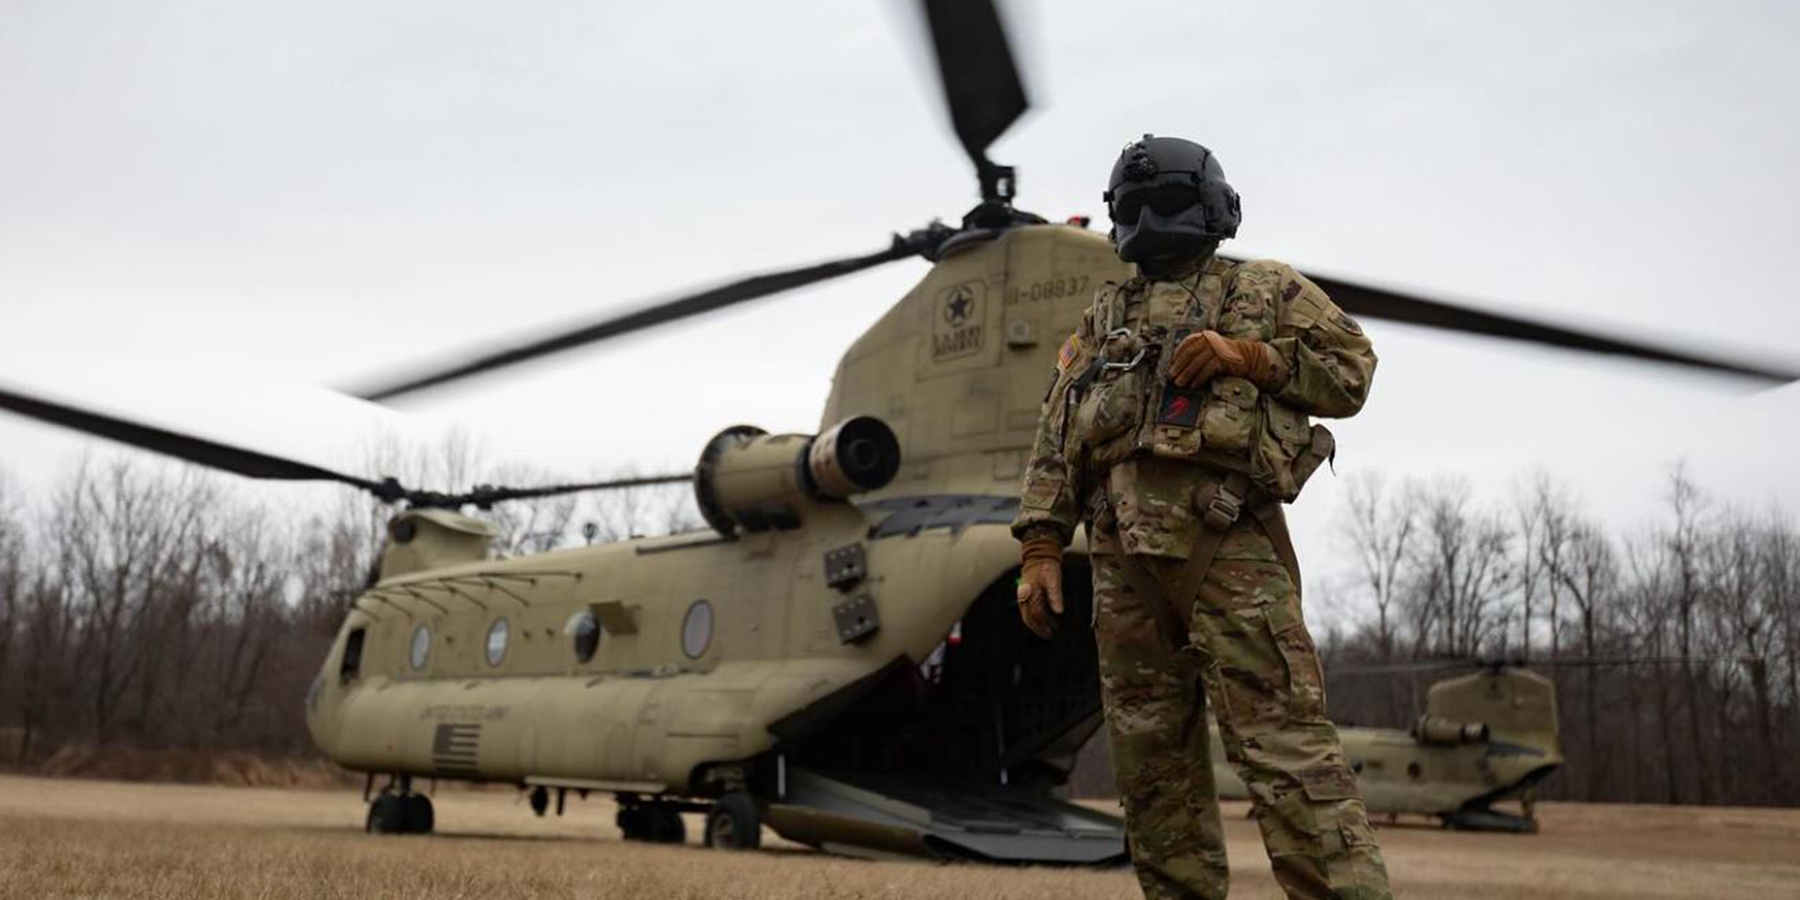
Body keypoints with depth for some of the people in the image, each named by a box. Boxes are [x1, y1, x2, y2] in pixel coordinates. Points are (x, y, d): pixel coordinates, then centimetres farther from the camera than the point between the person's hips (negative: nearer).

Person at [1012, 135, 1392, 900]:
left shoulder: (1267, 290, 16)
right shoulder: (1103, 317, 25)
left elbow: (1350, 370, 7)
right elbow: (1055, 442, 17)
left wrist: (1247, 356, -6)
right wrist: (1041, 550, 6)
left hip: (1226, 532, -4)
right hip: (1121, 551, 5)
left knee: (1282, 741, -13)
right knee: (1152, 756, 4)